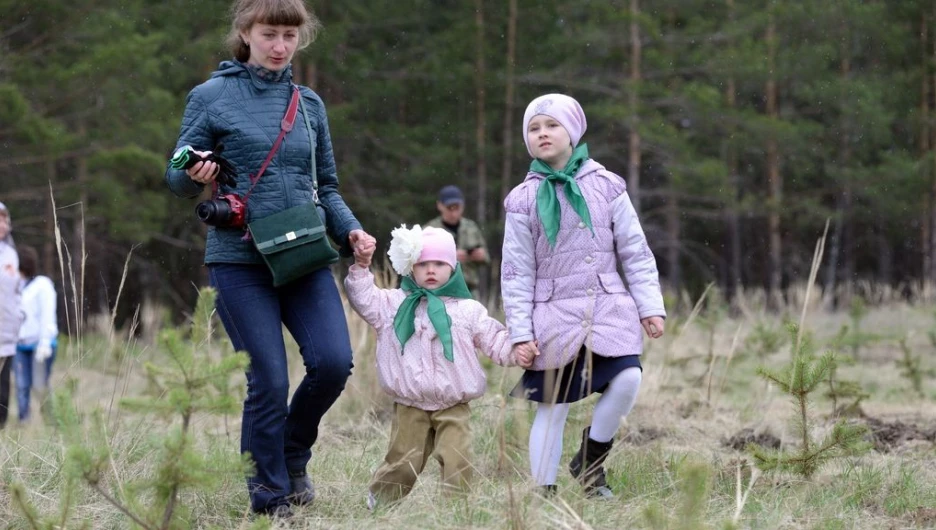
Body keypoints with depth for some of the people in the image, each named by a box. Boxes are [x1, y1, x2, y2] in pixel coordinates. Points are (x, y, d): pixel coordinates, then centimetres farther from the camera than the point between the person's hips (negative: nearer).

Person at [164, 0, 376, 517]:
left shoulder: (309, 104, 12)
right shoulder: (211, 96, 1)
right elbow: (177, 177, 4)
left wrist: (349, 231, 2)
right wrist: (194, 174, -20)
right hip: (239, 261, -3)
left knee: (333, 362, -12)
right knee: (269, 380, -7)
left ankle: (293, 455, 16)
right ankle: (269, 495, 9)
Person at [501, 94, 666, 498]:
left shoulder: (604, 186, 5)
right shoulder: (524, 199, 3)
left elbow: (635, 252, 7)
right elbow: (517, 272, 4)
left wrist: (650, 306, 0)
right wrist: (520, 332, -2)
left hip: (608, 307, 1)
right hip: (553, 314, -1)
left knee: (627, 379, -19)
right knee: (552, 407, -1)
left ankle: (590, 461, 4)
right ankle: (543, 492, 8)